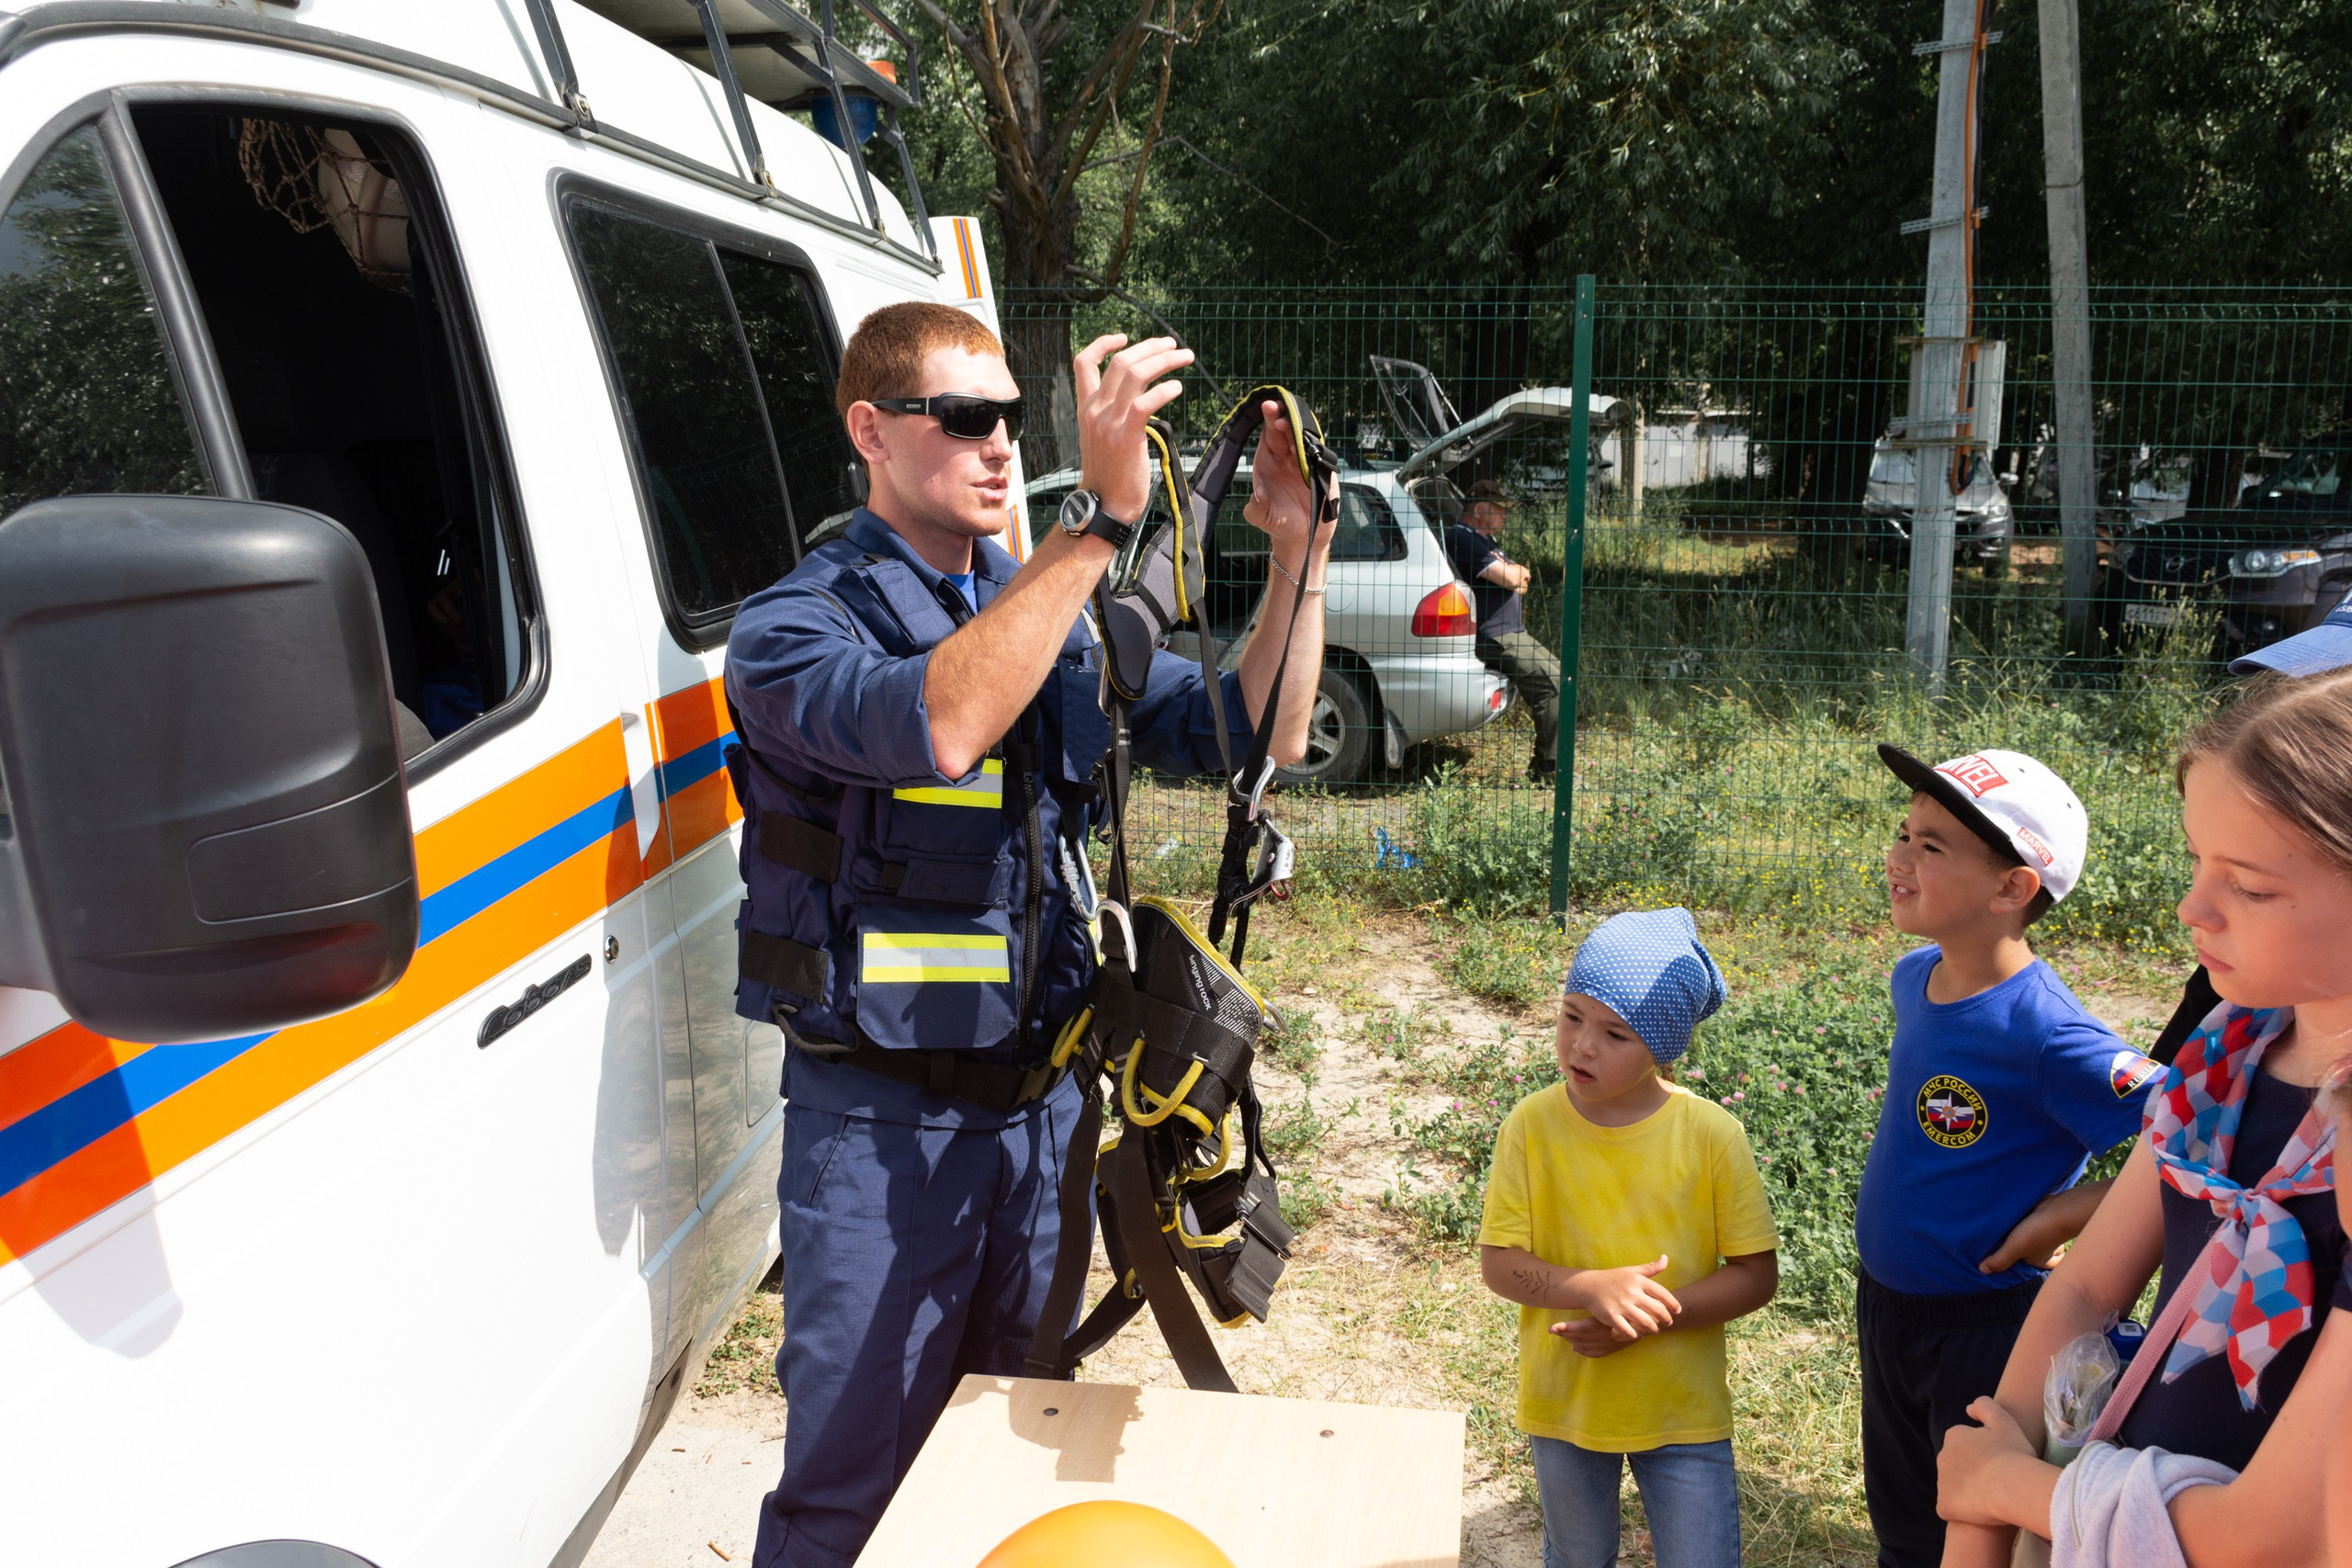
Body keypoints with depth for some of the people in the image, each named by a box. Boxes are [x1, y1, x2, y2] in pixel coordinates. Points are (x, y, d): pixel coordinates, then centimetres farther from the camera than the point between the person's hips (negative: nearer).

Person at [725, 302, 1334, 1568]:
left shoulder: (1056, 613, 8)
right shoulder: (793, 624, -11)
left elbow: (1250, 737, 5)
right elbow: (937, 727, -33)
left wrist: (1297, 558, -8)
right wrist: (1102, 513, -36)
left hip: (1040, 1095, 6)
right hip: (880, 1119, -5)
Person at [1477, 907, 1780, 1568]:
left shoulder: (1711, 1135, -15)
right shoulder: (1532, 1125, -13)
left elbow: (1756, 1275, -10)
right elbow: (1498, 1263, -11)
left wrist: (1645, 1322, -22)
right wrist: (1595, 1287, -28)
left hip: (1682, 1410, -1)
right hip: (1563, 1406, 2)